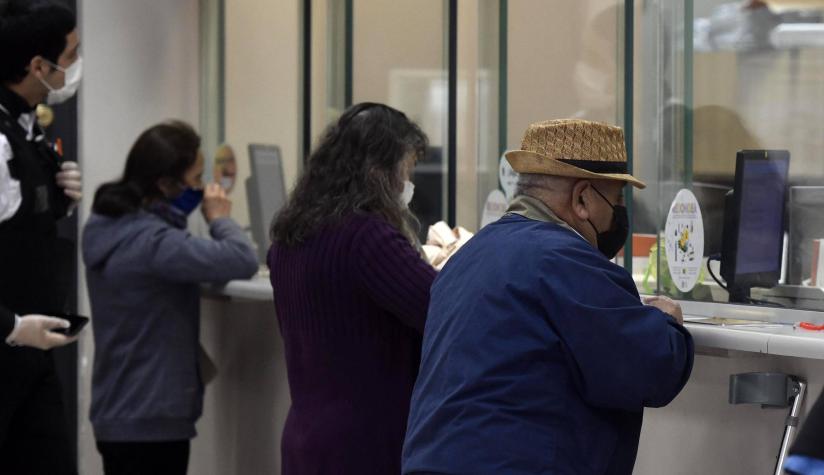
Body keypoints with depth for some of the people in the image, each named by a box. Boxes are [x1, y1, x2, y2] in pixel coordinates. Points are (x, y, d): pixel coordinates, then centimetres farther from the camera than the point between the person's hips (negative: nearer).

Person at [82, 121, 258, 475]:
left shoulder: (107, 226, 5)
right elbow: (242, 261, -31)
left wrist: (174, 215, 4)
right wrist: (219, 218, -12)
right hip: (152, 419, -9)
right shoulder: (151, 242, -24)